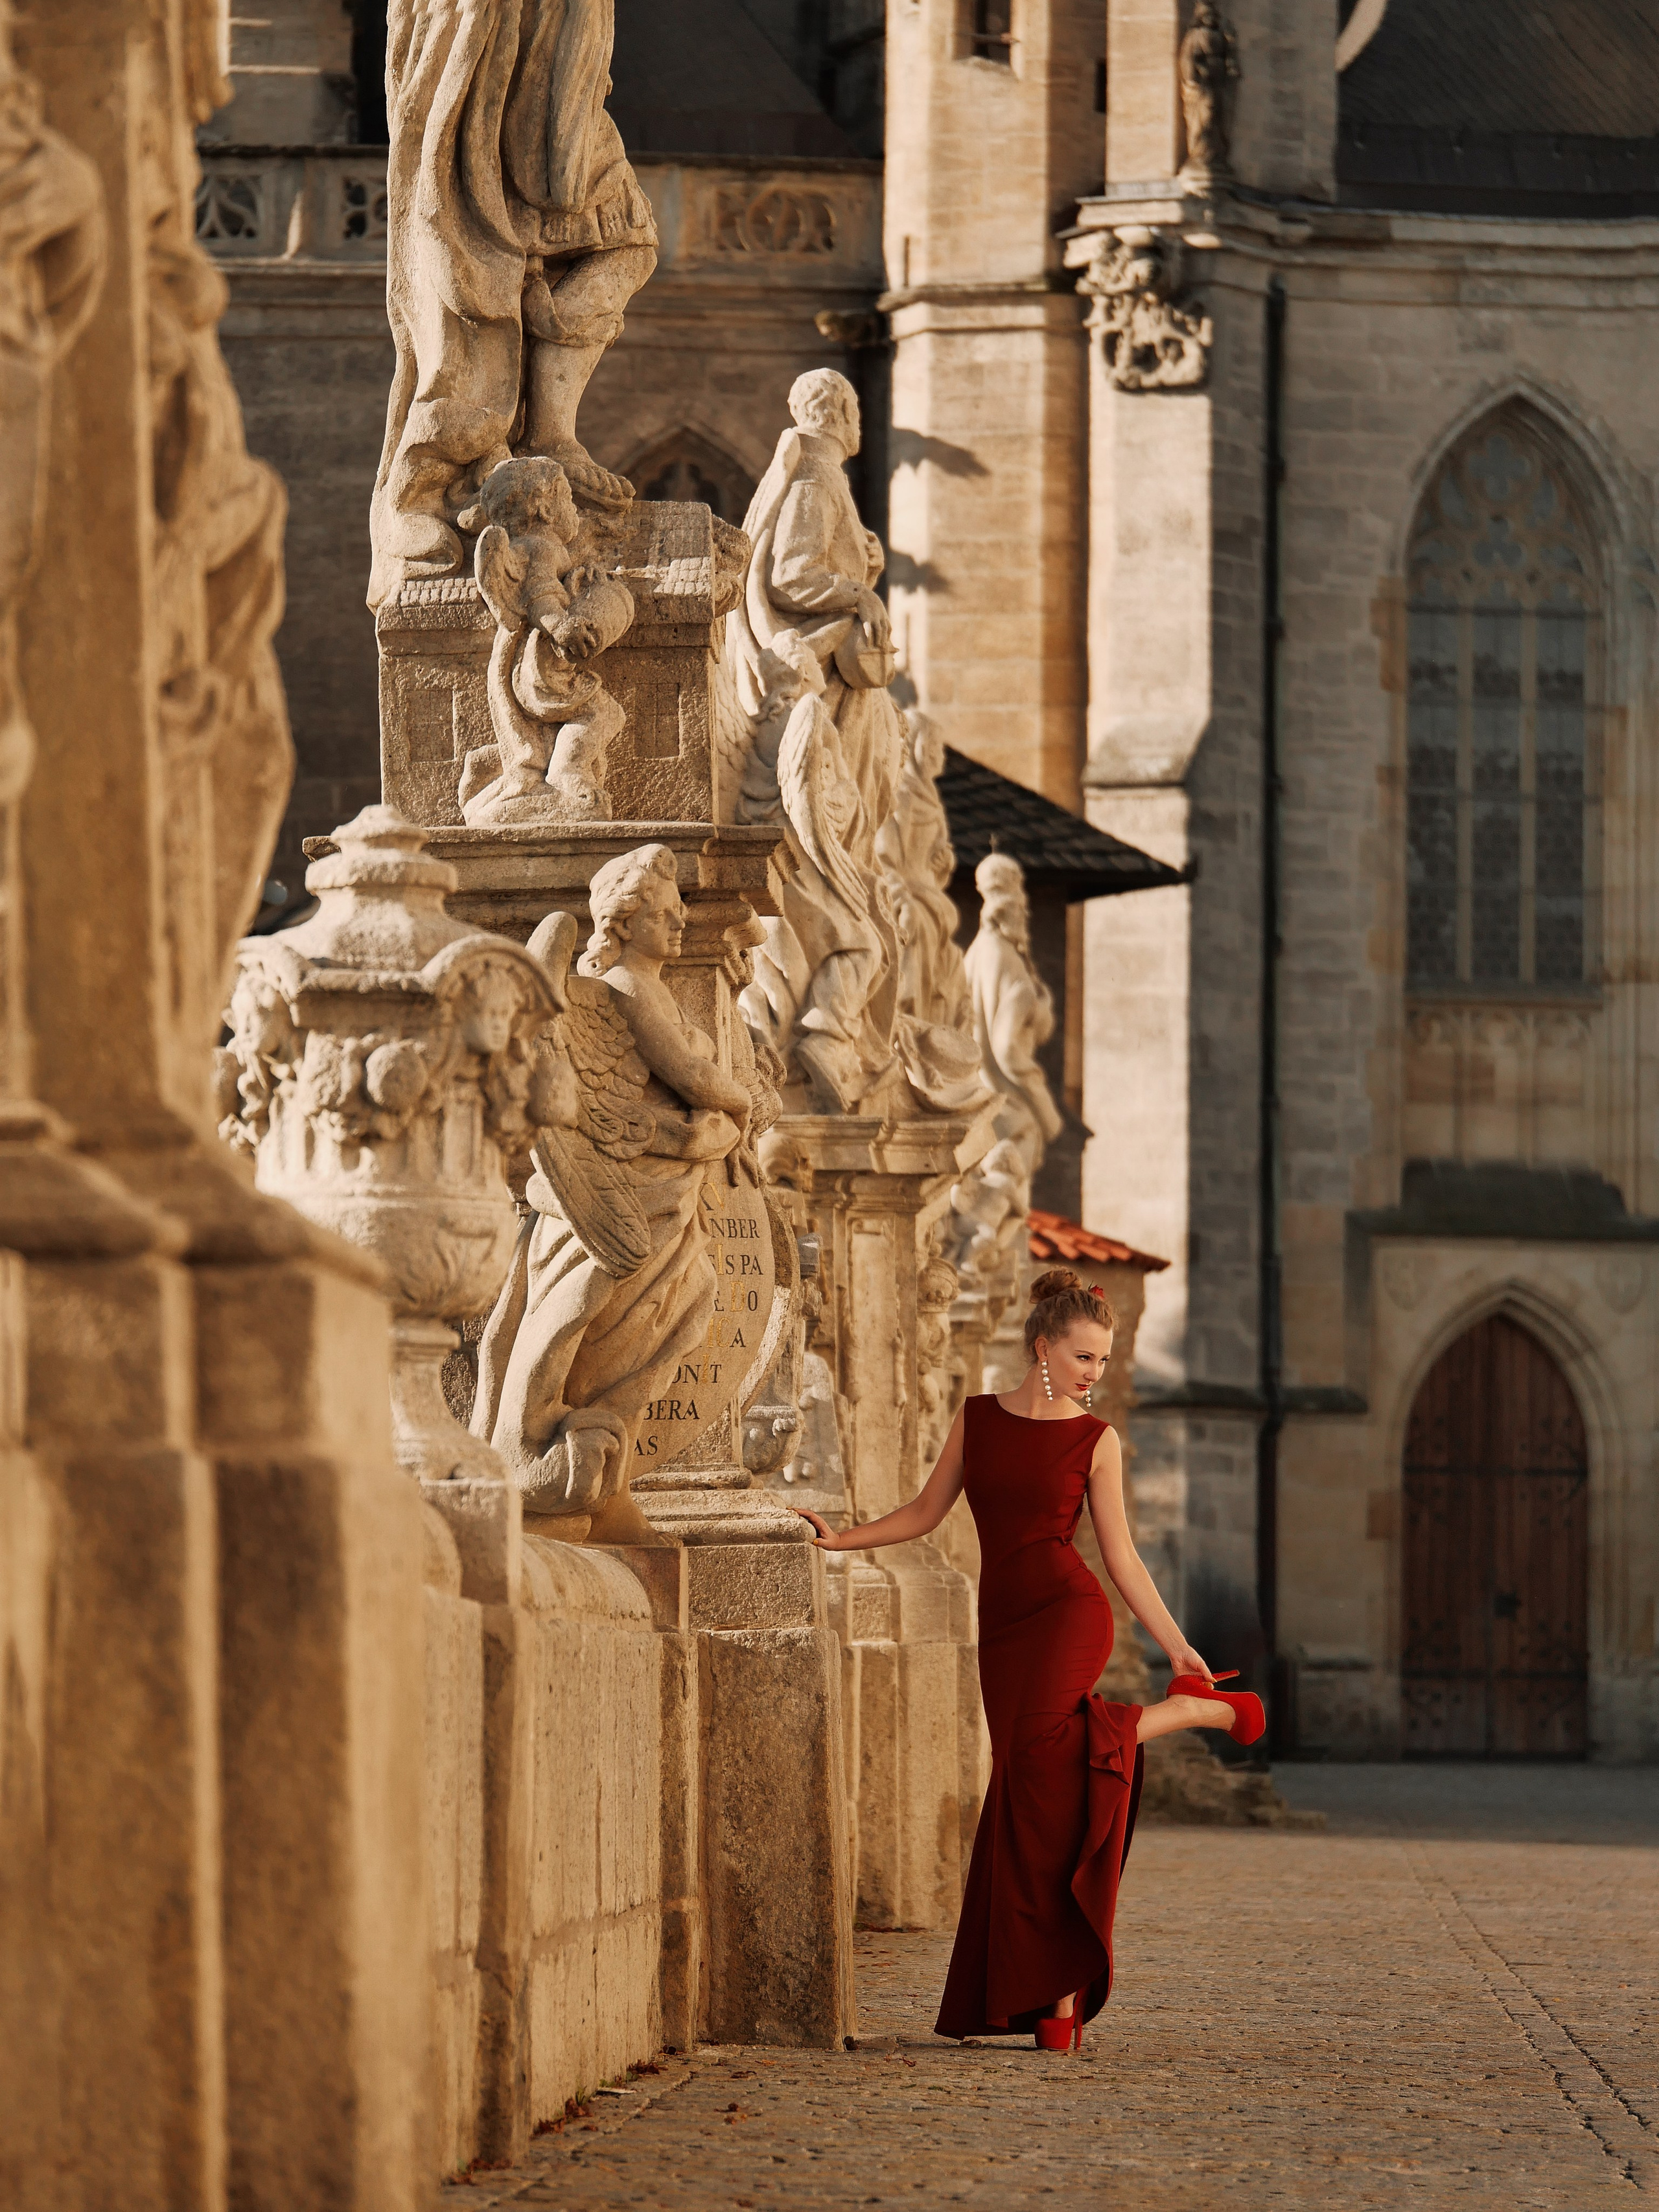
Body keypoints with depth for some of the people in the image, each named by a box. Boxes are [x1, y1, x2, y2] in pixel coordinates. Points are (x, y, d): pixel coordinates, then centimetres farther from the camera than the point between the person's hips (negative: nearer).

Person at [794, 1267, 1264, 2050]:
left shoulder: (1095, 1441, 3)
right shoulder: (977, 1419, 10)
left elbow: (1121, 1557, 5)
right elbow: (925, 1512, 17)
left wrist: (1177, 1645, 1)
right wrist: (841, 1539, 8)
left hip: (1069, 1612, -3)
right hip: (1003, 1626, 3)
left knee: (1039, 1746, -31)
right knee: (1036, 1807, -2)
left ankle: (1195, 1707, -9)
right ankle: (1057, 2001, 0)